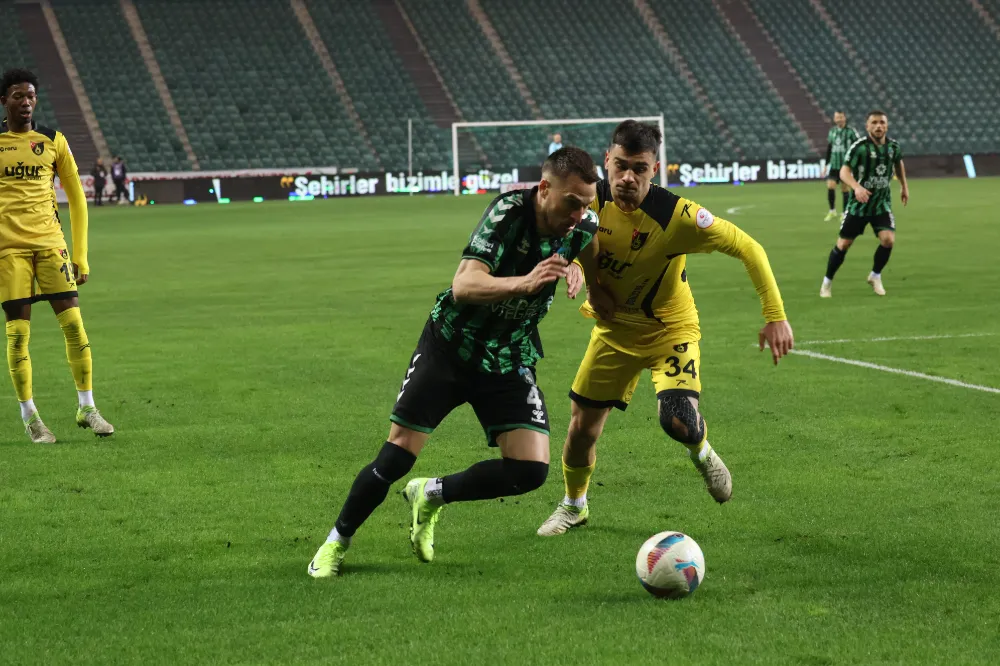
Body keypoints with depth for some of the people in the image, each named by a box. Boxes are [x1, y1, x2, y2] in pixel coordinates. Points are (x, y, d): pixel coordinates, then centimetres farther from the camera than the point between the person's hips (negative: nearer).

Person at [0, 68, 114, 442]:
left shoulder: (54, 142, 8)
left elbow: (77, 200, 12)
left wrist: (81, 256, 7)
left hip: (50, 242, 2)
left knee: (73, 323, -5)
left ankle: (86, 408, 6)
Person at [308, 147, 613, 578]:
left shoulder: (583, 226, -10)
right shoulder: (509, 213, -25)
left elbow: (603, 298, 13)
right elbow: (464, 285, -38)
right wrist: (524, 283, -52)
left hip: (511, 361, 4)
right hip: (450, 346, -4)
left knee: (530, 470, -12)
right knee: (396, 457, -6)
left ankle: (431, 496, 14)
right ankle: (337, 542, 19)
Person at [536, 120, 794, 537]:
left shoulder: (676, 215, -29)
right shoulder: (591, 201, -18)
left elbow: (748, 249, -21)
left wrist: (775, 317, -23)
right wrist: (571, 264, -22)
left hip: (670, 330, -4)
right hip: (613, 327, 4)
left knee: (678, 421, -25)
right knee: (582, 424, 6)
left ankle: (702, 452, 14)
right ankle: (574, 504, 35)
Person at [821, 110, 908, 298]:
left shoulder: (893, 146, -2)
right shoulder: (860, 146, -17)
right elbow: (844, 171, -25)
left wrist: (904, 186, 25)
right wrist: (857, 187, -43)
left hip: (882, 204, 3)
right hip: (859, 204, -3)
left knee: (888, 239, -17)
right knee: (844, 244, 0)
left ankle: (875, 276, 9)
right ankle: (828, 282, 21)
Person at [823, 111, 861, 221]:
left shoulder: (851, 131, -5)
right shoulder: (832, 131, 10)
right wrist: (826, 164, 18)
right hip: (834, 165, 3)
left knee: (845, 189, 1)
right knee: (830, 186, -10)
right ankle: (832, 211, 4)